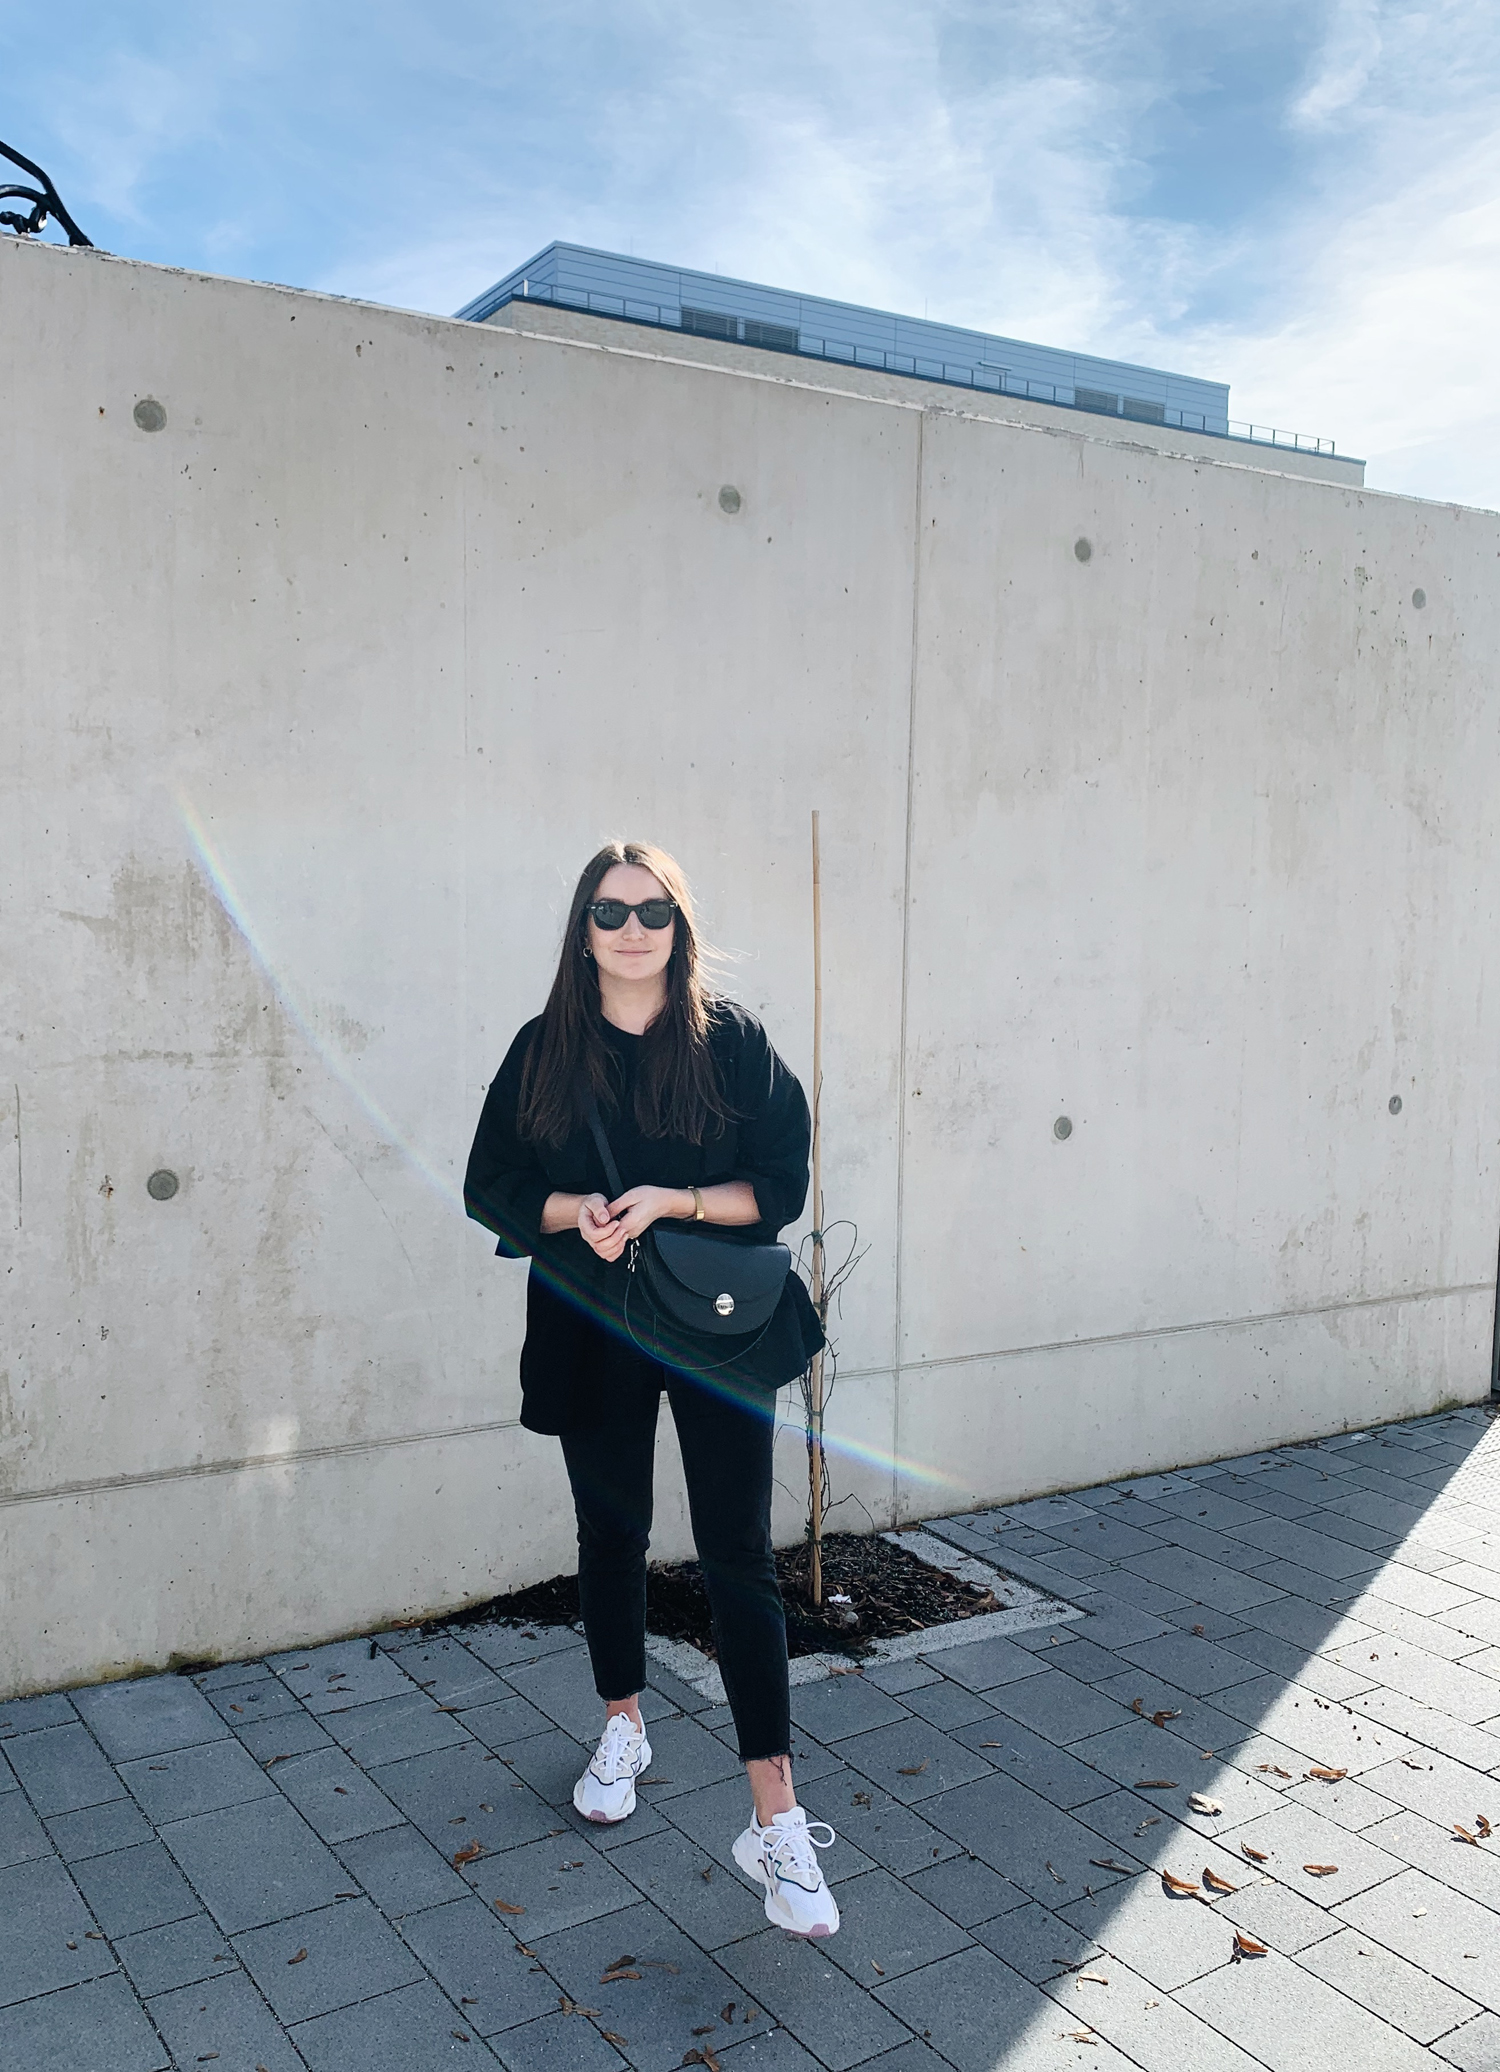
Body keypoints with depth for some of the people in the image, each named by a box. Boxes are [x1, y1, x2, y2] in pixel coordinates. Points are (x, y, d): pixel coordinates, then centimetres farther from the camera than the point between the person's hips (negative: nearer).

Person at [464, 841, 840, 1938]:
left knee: (740, 1557, -4)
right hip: (593, 1326, 3)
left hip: (719, 1325, -2)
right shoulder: (546, 1048, 2)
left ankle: (777, 1818, 0)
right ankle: (624, 1729, 40)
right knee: (612, 1531, 17)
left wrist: (675, 1203, -20)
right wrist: (574, 1210, -16)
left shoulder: (732, 1042, -4)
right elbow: (493, 1182, 3)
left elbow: (783, 1184, -6)